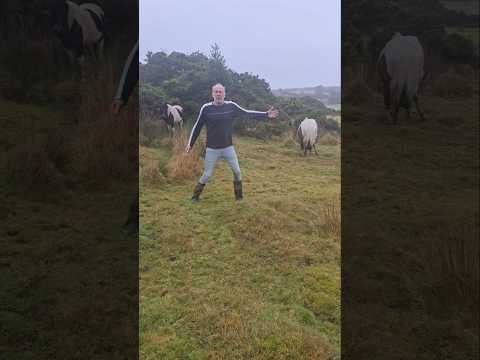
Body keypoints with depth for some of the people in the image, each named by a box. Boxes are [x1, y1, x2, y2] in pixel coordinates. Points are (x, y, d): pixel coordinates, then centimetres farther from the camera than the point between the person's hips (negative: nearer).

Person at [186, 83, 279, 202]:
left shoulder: (231, 106, -4)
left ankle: (239, 196, 24)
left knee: (237, 172, 5)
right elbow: (197, 126, -1)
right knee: (207, 175, 3)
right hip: (212, 149, -2)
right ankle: (195, 196, 22)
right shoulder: (206, 108, -9)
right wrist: (190, 143, 1)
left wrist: (265, 115, 0)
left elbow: (247, 113, 4)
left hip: (228, 147, 2)